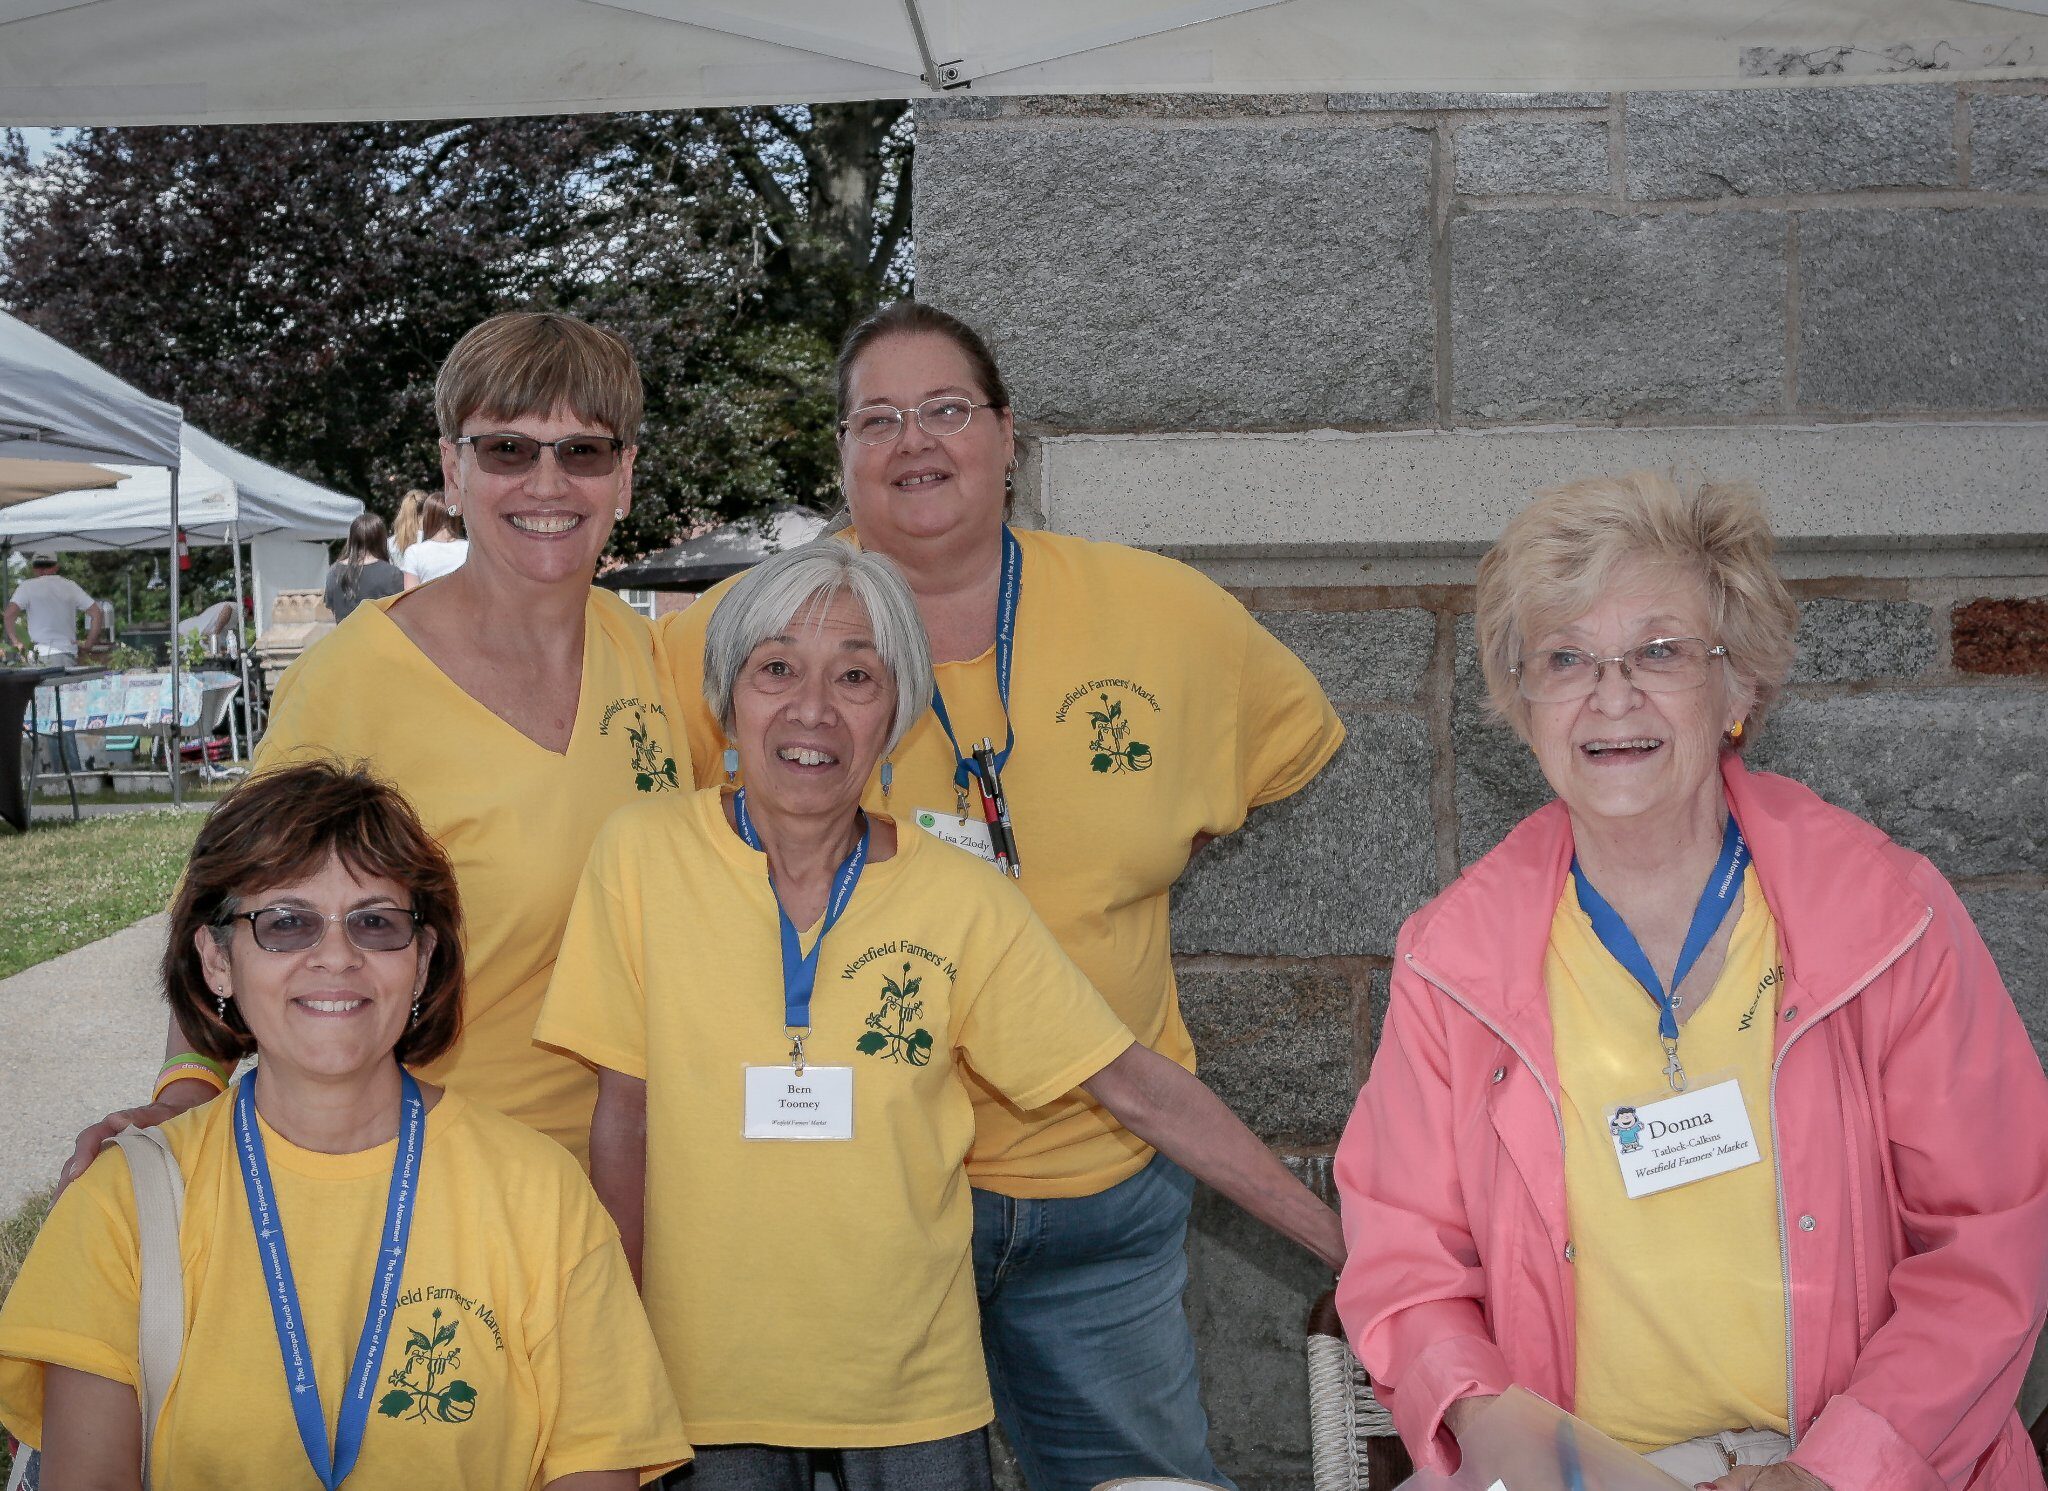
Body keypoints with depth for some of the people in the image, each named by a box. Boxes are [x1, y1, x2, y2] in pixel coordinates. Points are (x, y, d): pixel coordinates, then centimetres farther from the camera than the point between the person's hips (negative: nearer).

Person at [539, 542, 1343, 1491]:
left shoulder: (963, 901, -7)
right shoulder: (644, 855, -9)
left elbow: (1140, 1089, -4)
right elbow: (625, 1117, -4)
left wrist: (1346, 1244, -7)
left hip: (916, 1388, 1)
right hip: (711, 1379, 0)